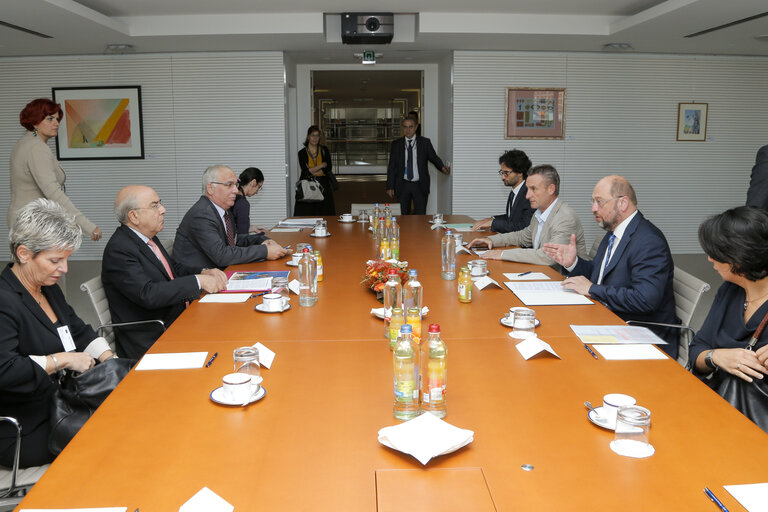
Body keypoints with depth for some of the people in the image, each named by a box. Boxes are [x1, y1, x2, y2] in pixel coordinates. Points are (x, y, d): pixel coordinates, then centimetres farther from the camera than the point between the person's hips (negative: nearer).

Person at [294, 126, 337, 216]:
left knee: (324, 216, -3)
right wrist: (322, 165, -7)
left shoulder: (324, 150, 9)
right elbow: (305, 171, -8)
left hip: (323, 186, 1)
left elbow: (329, 168, -3)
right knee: (307, 215, -6)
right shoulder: (302, 153, 4)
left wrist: (312, 172, -9)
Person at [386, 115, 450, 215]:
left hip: (420, 185, -1)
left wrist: (442, 167, -14)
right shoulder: (396, 144, 4)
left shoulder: (425, 142, 2)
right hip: (403, 185, 1)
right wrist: (390, 187, 0)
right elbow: (391, 166, 5)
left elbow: (434, 158, 8)